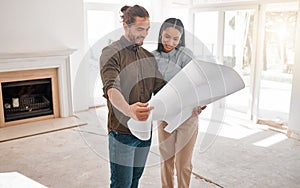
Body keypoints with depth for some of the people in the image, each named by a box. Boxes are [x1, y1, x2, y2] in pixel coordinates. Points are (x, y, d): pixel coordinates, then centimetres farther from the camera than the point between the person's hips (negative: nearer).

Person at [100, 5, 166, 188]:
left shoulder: (149, 56, 11)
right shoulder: (111, 53, -11)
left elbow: (161, 88, 8)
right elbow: (112, 89, -27)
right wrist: (128, 110, -47)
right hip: (122, 131, -6)